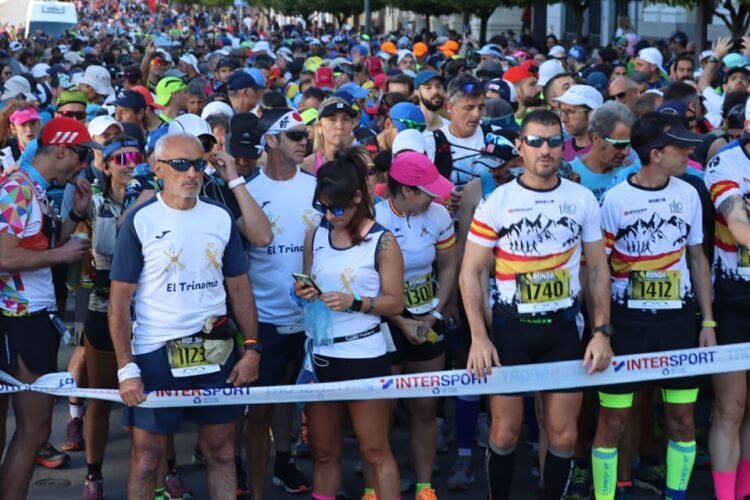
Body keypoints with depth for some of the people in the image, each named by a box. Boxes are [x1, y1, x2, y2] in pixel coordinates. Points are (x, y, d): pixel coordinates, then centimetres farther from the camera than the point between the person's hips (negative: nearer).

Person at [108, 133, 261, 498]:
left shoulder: (221, 218, 4)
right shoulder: (140, 220, -6)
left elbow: (239, 288, 9)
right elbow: (120, 297, -7)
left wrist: (252, 348, -1)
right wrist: (126, 367, -12)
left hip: (216, 352, 3)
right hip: (155, 354, -3)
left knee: (221, 449, 10)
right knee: (147, 454, 6)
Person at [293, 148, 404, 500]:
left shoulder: (382, 242, -9)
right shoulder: (315, 236, 5)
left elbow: (395, 302, -9)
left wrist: (353, 302, -23)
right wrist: (303, 293, -9)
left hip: (363, 356, -5)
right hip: (319, 354, 5)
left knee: (375, 451, 2)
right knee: (323, 450, 13)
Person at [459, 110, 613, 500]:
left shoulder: (583, 199, 1)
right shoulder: (497, 202, -5)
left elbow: (597, 269, 7)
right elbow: (470, 272, -3)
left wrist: (602, 331, -1)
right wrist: (478, 337, -11)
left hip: (564, 326, 2)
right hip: (510, 326, -2)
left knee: (563, 434, 6)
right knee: (505, 432, 4)